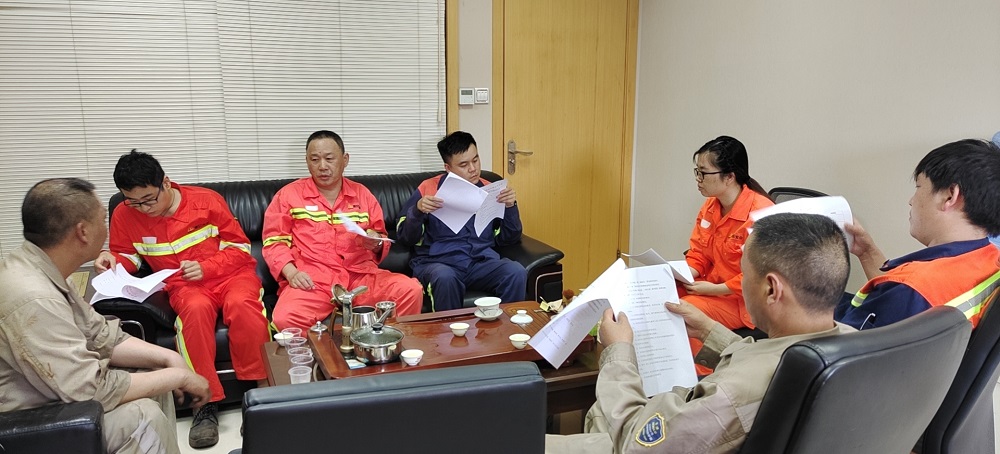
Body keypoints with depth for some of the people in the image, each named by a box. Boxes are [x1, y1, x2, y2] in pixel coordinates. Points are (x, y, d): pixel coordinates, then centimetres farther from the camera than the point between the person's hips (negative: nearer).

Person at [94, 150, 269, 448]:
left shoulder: (206, 200, -5)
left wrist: (206, 267, -15)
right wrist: (112, 260, -5)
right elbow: (128, 256, 18)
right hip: (184, 285, 1)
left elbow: (239, 247, -1)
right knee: (196, 309, -37)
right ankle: (207, 404, -28)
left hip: (232, 274, -1)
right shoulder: (124, 216, 2)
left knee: (241, 305, -36)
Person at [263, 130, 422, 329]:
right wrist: (291, 272, -11)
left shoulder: (362, 193, 18)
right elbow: (274, 241, 6)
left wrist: (376, 243, 0)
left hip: (361, 274, 3)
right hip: (312, 279, -2)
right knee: (285, 319, -33)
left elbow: (381, 242, 24)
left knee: (411, 290, -22)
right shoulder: (289, 194, 11)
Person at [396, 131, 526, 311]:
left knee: (517, 272, -27)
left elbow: (509, 239, 14)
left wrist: (511, 207, -3)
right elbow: (405, 237, 6)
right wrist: (417, 210, -13)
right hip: (437, 262, -2)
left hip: (482, 262, 2)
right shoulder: (429, 188, 7)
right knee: (445, 277, -37)